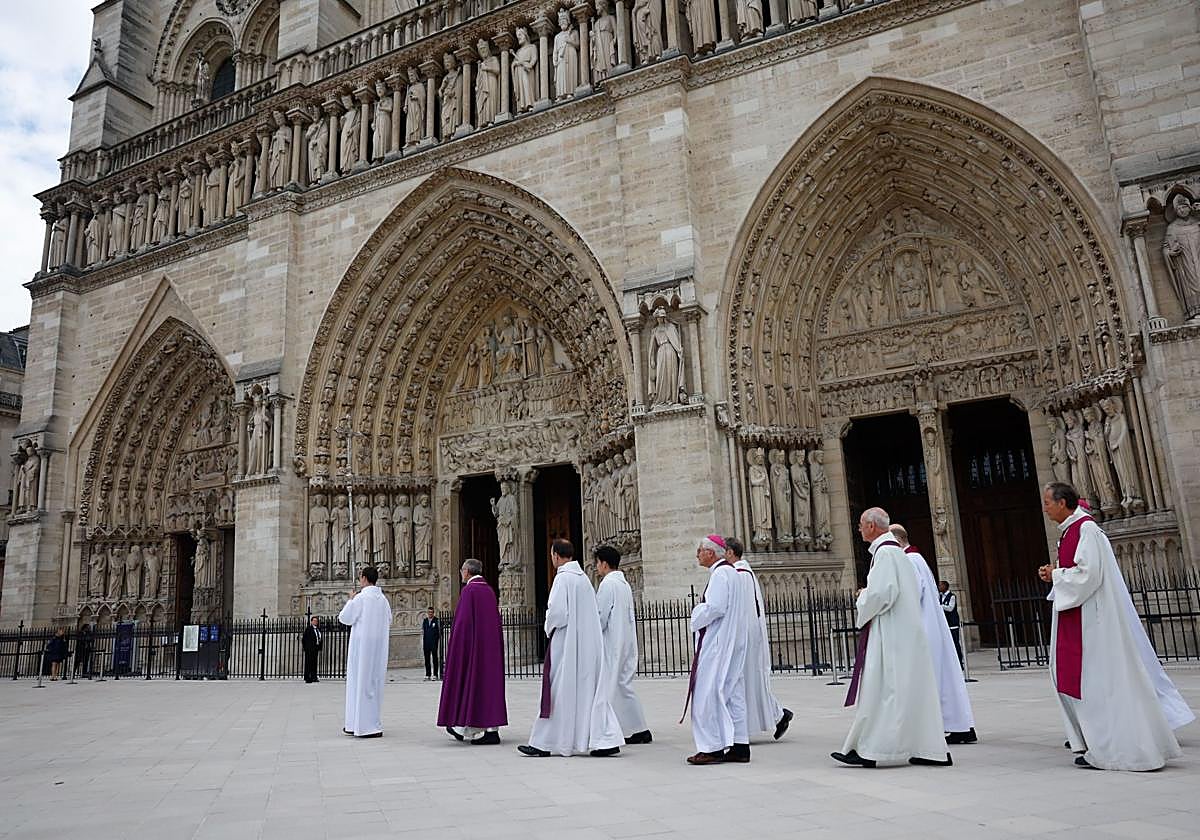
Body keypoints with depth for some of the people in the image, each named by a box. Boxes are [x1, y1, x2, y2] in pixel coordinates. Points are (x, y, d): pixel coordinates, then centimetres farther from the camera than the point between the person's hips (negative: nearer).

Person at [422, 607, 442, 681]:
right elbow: (422, 632, 11)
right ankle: (428, 675, 13)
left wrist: (439, 644, -5)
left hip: (434, 643, -3)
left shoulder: (437, 620, 0)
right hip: (426, 643, 3)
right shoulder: (424, 621, 10)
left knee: (435, 659, -1)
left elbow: (439, 632, 0)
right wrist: (422, 645, 6)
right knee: (427, 659, 7)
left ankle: (435, 675, 5)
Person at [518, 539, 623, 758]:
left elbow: (557, 611, -21)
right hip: (588, 644, 8)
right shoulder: (583, 578, 12)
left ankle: (544, 743, 11)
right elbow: (595, 611, 16)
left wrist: (549, 629, -1)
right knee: (590, 690, 8)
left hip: (567, 643, -8)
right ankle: (607, 740, 4)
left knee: (560, 690, 1)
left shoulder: (563, 578, -13)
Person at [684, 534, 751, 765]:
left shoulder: (720, 574, -15)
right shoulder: (731, 572, 16)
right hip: (731, 643, 10)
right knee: (732, 693, 10)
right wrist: (702, 610, 13)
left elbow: (715, 607, -24)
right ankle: (739, 746, 13)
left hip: (717, 643, -10)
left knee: (709, 693, -4)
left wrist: (697, 611, -7)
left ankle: (712, 748, 0)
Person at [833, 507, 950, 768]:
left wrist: (863, 601, -5)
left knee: (879, 688, -6)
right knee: (913, 690, 11)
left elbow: (882, 593, -24)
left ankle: (866, 751, -1)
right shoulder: (897, 551, 17)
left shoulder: (884, 552, -14)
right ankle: (933, 750, 13)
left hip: (889, 634, -10)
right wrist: (869, 594, 14)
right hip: (906, 632, 10)